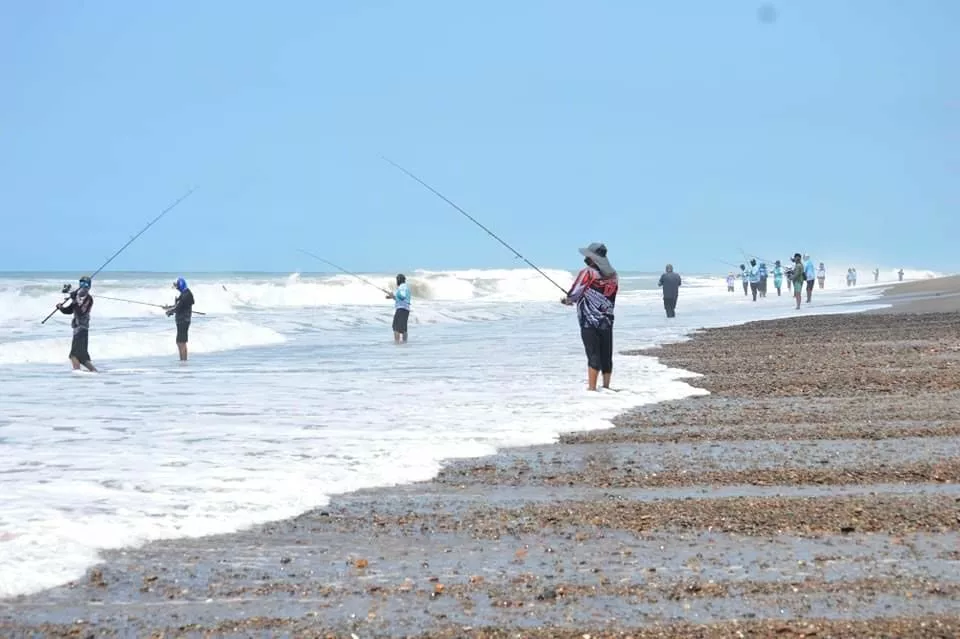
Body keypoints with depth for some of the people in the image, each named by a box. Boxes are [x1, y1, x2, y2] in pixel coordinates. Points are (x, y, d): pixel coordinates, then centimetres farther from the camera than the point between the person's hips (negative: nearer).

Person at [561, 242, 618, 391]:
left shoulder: (587, 273, -10)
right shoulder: (613, 276, 7)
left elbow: (574, 294, -7)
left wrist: (566, 300, 17)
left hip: (589, 322, -5)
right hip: (607, 322, 5)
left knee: (593, 355, -5)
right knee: (606, 356, 10)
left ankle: (592, 388, -7)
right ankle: (606, 386, 16)